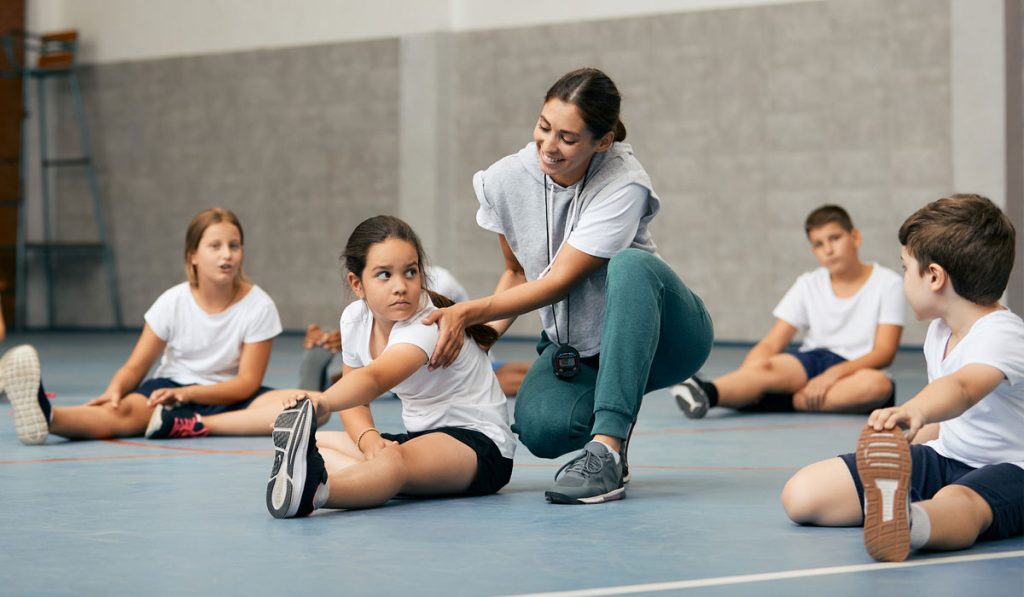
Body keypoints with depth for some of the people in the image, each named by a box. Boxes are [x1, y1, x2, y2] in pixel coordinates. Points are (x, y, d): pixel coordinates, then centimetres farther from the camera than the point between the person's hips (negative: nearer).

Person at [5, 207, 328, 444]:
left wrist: (186, 394, -27)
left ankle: (190, 426, -41)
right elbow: (135, 366, -4)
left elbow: (247, 382, -12)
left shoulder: (258, 305, -9)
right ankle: (45, 418, -64)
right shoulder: (173, 302, -5)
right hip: (171, 388, 0)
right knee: (124, 411, -35)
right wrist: (115, 390, -30)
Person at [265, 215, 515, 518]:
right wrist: (368, 438, -17)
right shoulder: (355, 318, 0)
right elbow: (354, 392, 8)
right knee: (311, 444, -7)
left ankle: (312, 490, -72)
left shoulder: (428, 326, -25)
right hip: (420, 435, 9)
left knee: (395, 460, -42)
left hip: (482, 447, -9)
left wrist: (322, 402, -65)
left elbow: (373, 378, -44)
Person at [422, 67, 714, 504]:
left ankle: (606, 450, -39)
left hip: (654, 337, -3)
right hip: (573, 349, 3)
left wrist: (467, 312, -26)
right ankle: (607, 416, 9)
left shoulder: (624, 185, -23)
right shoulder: (505, 180, -9)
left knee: (629, 264, -37)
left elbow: (559, 280, -23)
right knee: (541, 429, -30)